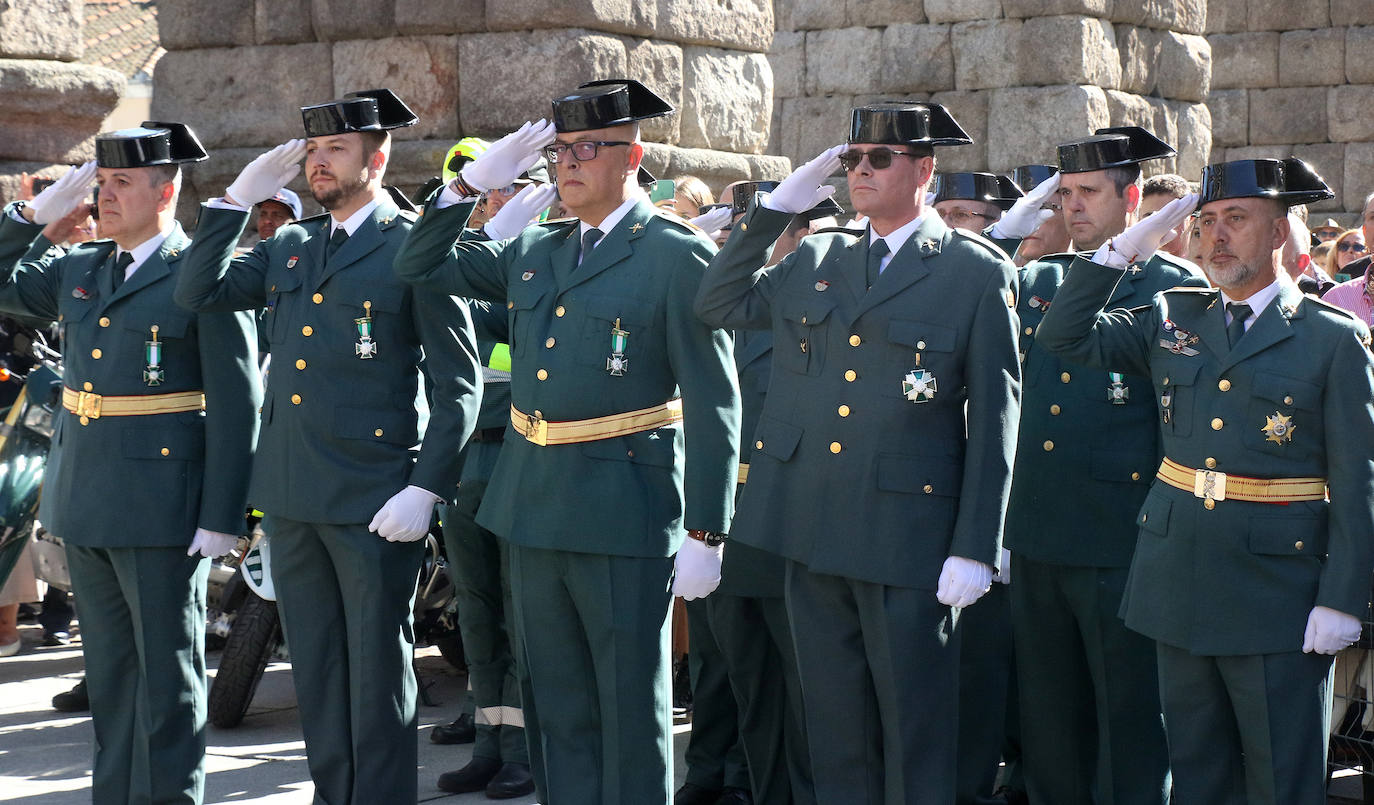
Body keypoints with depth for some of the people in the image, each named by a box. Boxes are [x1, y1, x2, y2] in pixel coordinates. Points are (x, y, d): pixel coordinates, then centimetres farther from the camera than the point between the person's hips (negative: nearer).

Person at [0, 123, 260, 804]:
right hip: (86, 505, 7)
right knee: (110, 670, 14)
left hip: (164, 510, -7)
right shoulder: (77, 271, 12)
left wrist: (221, 518, -15)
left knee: (167, 672, 1)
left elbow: (236, 405, -11)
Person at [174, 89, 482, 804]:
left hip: (373, 501, -6)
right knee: (316, 667, 13)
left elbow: (458, 383, -8)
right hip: (290, 495, 6)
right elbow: (197, 294, 8)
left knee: (377, 671, 1)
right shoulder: (288, 248, 15)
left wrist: (425, 489, -15)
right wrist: (240, 196, 3)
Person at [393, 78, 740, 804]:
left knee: (629, 707, 4)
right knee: (556, 704, 14)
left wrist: (705, 533, -14)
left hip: (623, 515, -6)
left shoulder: (676, 255, -9)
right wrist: (473, 182, 5)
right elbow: (420, 269, 18)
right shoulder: (534, 252, 11)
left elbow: (714, 404, -11)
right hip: (535, 507, 7)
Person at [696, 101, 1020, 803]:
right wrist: (778, 205, 6)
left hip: (909, 535, -5)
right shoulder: (814, 260, 12)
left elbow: (994, 418, -6)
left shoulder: (978, 273, -3)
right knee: (834, 729, 12)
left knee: (915, 732, 2)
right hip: (812, 531, 5)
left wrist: (974, 549, -11)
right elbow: (717, 306, 13)